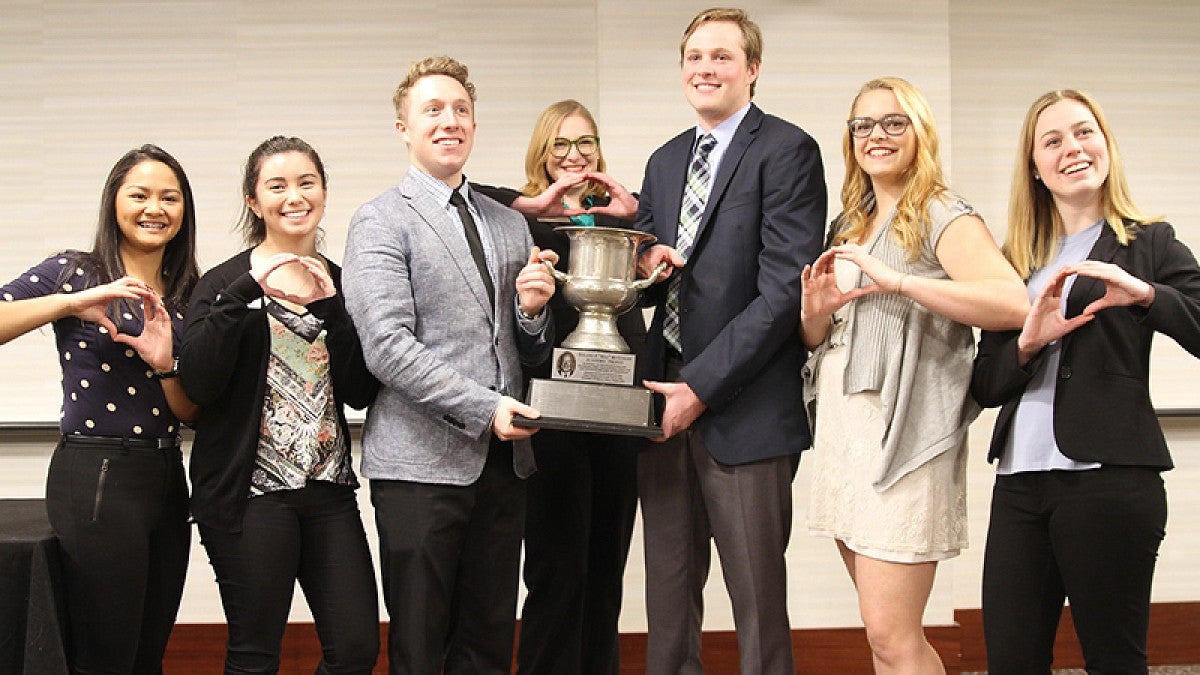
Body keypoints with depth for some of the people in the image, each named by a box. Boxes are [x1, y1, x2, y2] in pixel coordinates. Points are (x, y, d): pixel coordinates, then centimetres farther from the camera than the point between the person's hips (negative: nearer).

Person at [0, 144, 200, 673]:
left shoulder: (187, 296, 12)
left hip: (167, 480, 6)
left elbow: (188, 413, 8)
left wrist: (166, 365, -10)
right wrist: (69, 302, -23)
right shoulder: (74, 273, -2)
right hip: (95, 480, -6)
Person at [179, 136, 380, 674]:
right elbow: (198, 385, -16)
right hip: (250, 492, -4)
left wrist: (330, 305, -12)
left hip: (328, 489, 4)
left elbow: (360, 392, 0)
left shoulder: (340, 283, 11)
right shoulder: (226, 282, -1)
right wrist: (246, 289, -22)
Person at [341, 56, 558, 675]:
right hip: (422, 462, -5)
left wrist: (533, 311, -2)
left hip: (503, 461, 5)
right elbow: (386, 346, -12)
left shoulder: (510, 226, 18)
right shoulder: (380, 222, 0)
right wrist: (483, 408, -19)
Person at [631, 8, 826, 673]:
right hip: (666, 399, 6)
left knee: (757, 599, 1)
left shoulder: (787, 151, -5)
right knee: (668, 590, 10)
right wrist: (644, 265, -3)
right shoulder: (664, 161, 18)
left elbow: (783, 288, -13)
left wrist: (701, 387, -15)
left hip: (744, 410, -6)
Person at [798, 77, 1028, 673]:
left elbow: (1012, 304, -21)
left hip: (904, 433, -7)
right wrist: (815, 311, 0)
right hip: (841, 428, 7)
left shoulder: (943, 216, -4)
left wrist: (896, 280, -24)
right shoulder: (847, 226, 17)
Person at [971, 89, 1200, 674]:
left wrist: (1144, 293, -25)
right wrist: (1028, 342, -7)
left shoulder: (1149, 244, 4)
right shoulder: (1017, 257, 16)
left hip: (1109, 477, -4)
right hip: (1020, 479, 4)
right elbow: (984, 385, 12)